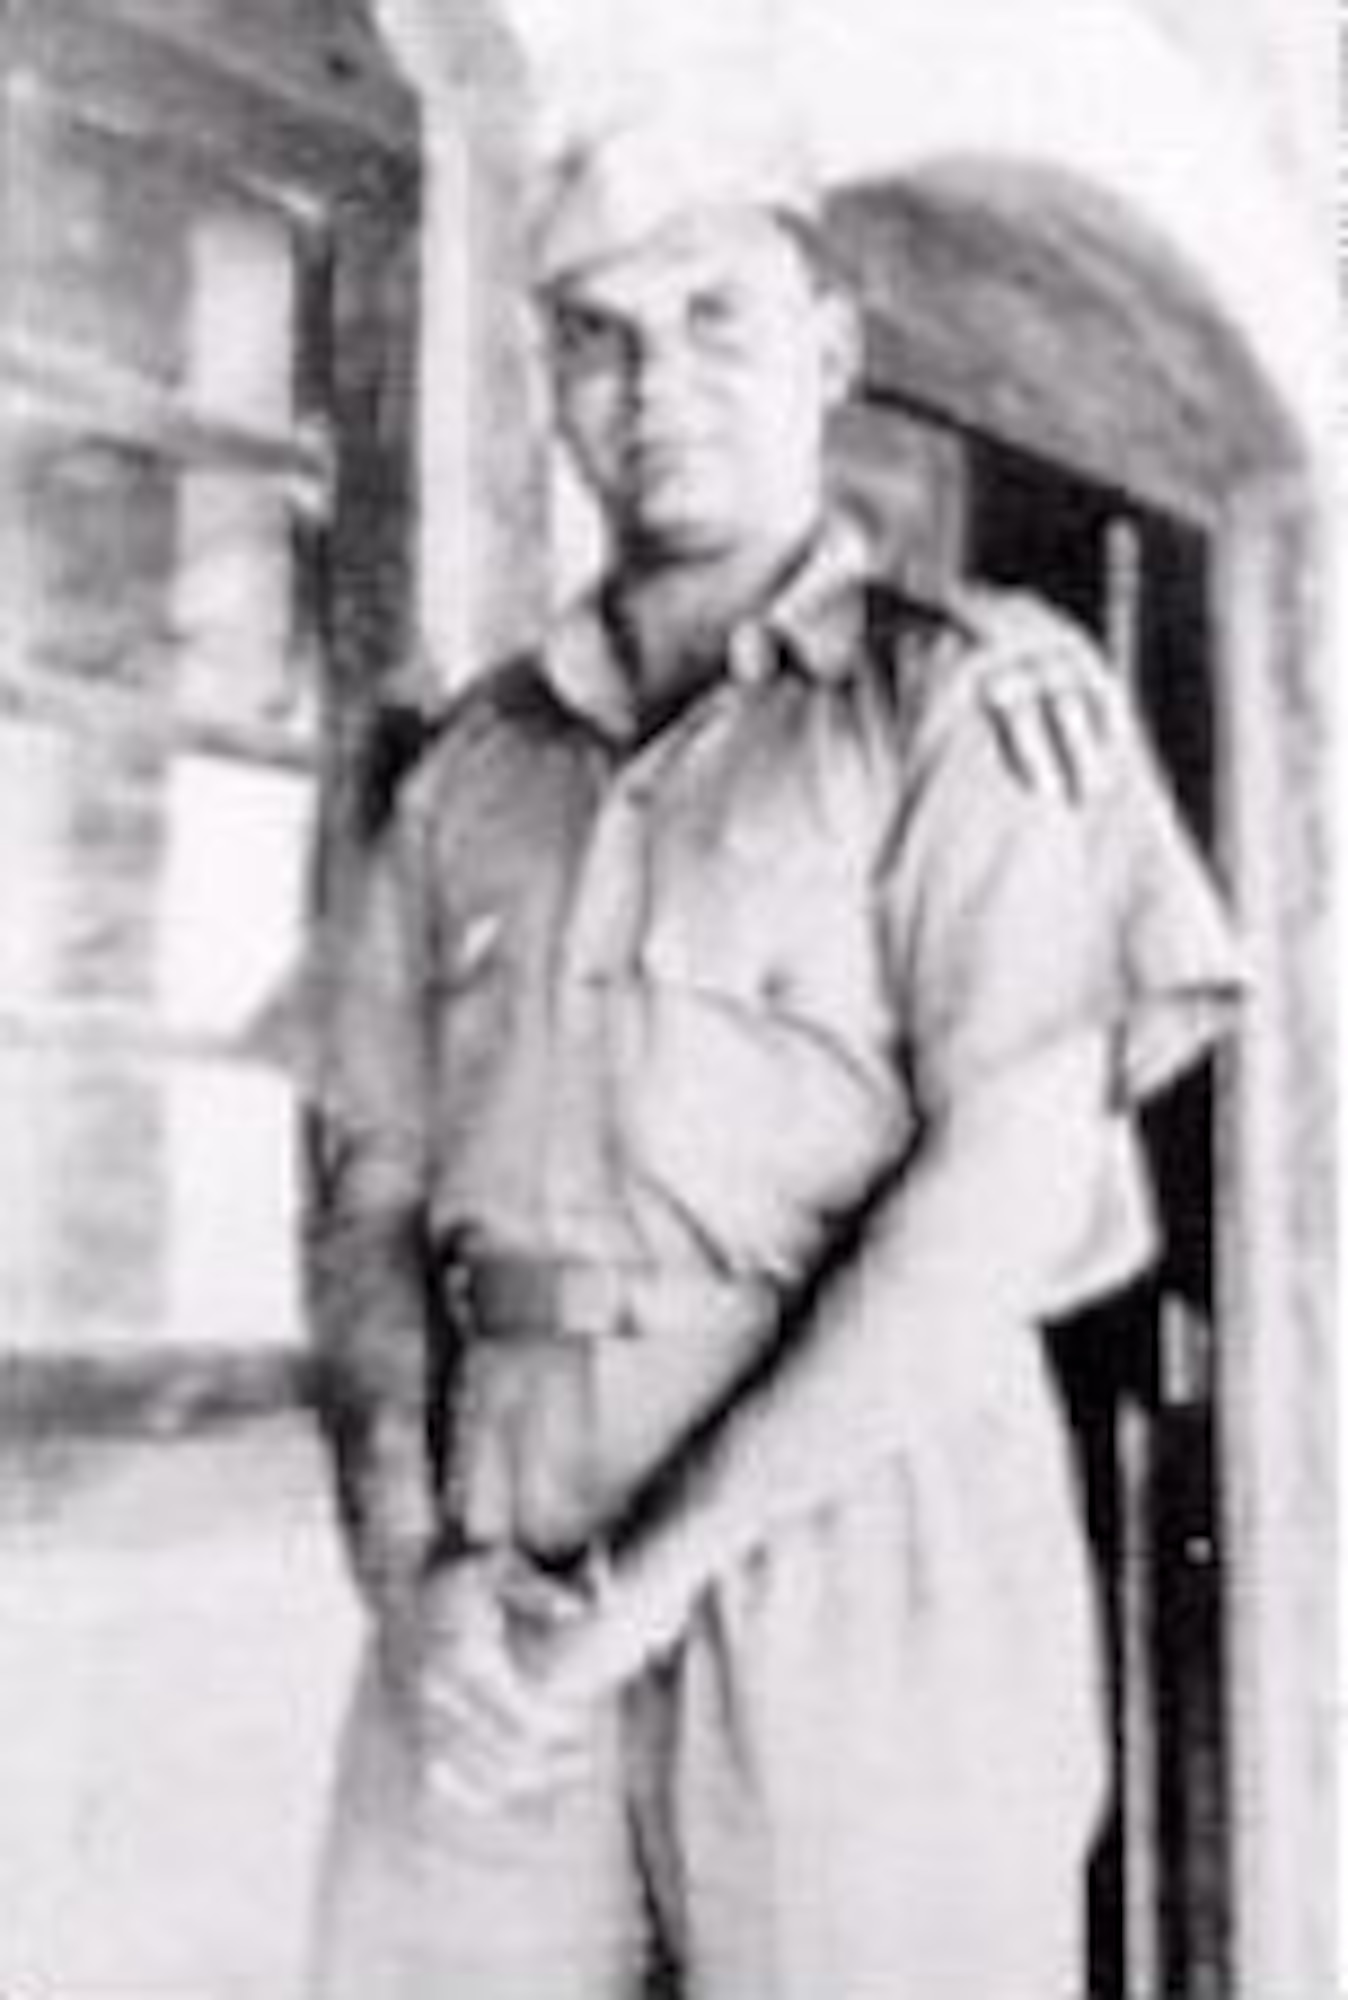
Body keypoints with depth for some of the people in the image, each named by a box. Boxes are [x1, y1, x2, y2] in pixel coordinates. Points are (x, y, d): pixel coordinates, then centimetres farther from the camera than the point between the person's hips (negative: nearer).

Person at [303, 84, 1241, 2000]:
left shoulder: (970, 700, 2)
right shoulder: (475, 762, 15)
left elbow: (1011, 1183, -9)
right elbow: (371, 1179, 11)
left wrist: (641, 1578, -13)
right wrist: (417, 1555, -7)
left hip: (850, 1509, -3)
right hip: (500, 1545, 3)